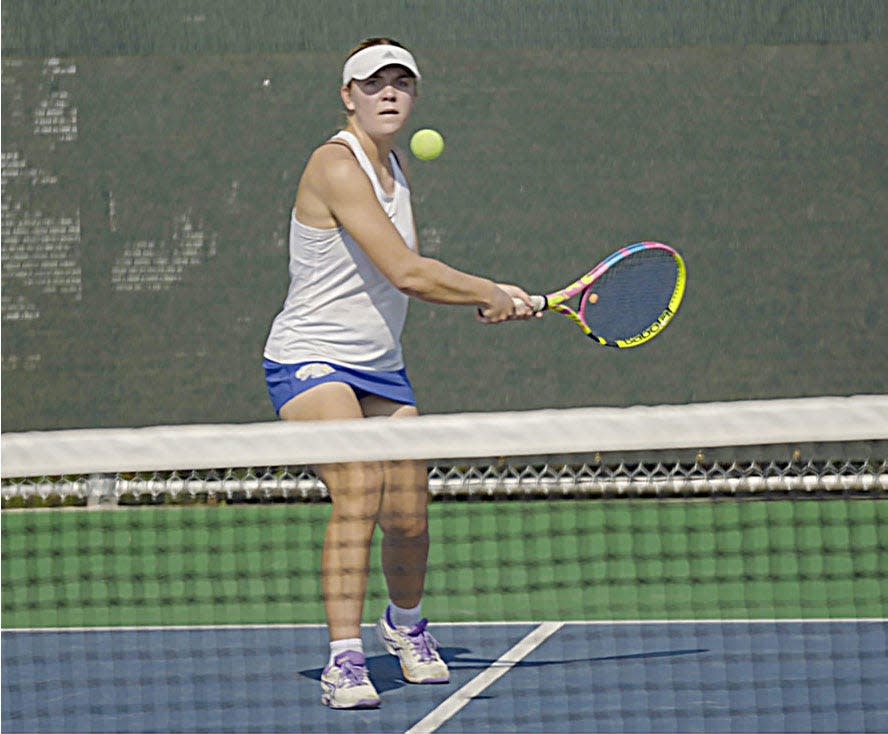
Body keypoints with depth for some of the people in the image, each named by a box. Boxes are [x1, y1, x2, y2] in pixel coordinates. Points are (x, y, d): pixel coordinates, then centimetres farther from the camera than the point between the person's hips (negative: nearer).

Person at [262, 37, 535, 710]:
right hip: (311, 361, -8)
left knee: (409, 517, 4)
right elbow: (406, 273, -25)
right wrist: (491, 293, -13)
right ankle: (345, 661, -26)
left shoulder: (397, 165, 9)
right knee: (358, 489, -27)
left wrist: (476, 300, 3)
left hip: (382, 366, 8)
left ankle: (404, 623, 35)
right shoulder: (337, 166, -20)